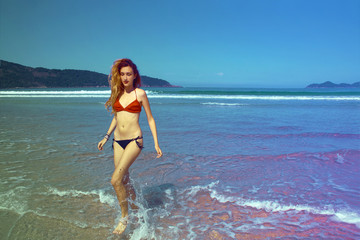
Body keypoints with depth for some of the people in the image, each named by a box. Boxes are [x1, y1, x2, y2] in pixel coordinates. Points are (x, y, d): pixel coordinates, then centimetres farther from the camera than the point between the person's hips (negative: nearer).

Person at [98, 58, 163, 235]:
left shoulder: (140, 93, -3)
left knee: (116, 180, -15)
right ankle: (136, 210, 33)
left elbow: (150, 119, 0)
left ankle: (124, 218, 5)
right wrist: (106, 137, 19)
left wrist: (156, 143, -4)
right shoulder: (117, 93, 10)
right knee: (124, 181, 10)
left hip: (134, 140, -5)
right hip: (118, 141, 6)